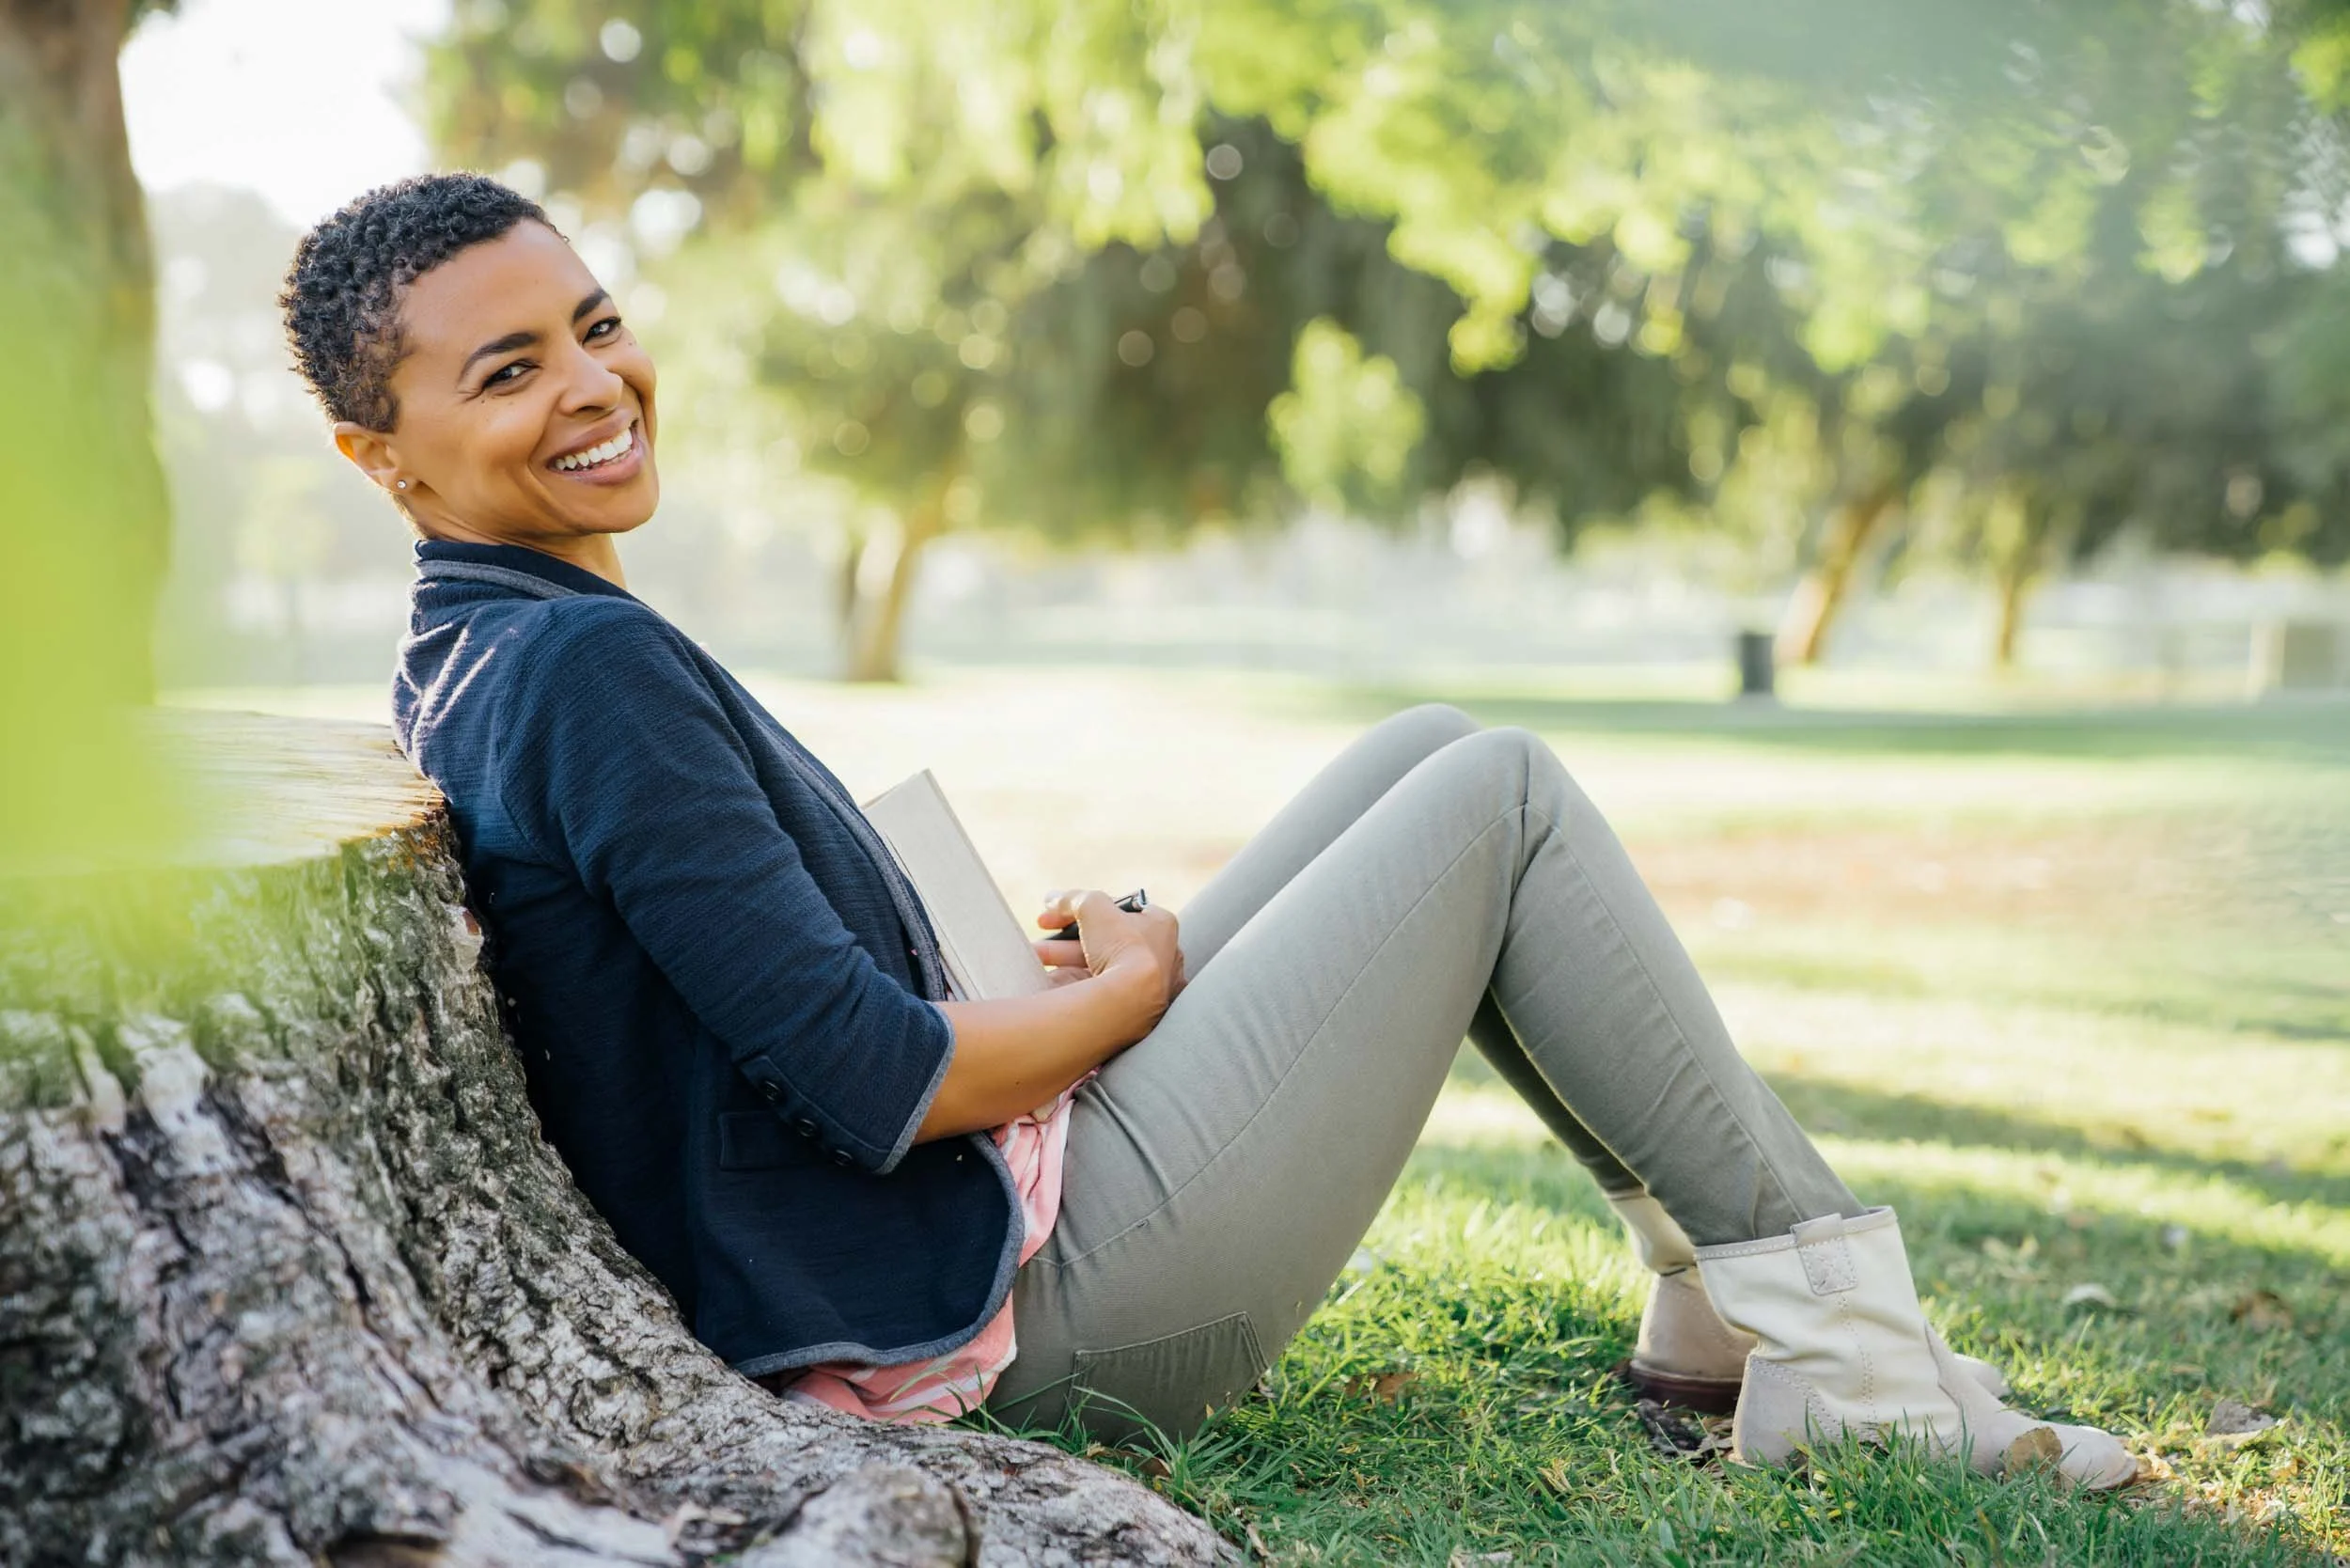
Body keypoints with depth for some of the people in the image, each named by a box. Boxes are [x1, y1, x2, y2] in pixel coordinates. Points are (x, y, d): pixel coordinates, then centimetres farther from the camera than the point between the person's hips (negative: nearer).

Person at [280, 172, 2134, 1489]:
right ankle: (1822, 1304, 8)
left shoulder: (463, 679, 11)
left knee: (1426, 760, 15)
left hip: (982, 1249, 10)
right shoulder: (592, 665, -21)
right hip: (1039, 1300, -10)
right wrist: (1131, 990, -7)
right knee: (1499, 791, -2)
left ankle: (1722, 1290, 17)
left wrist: (1026, 979, 8)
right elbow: (872, 1081, -24)